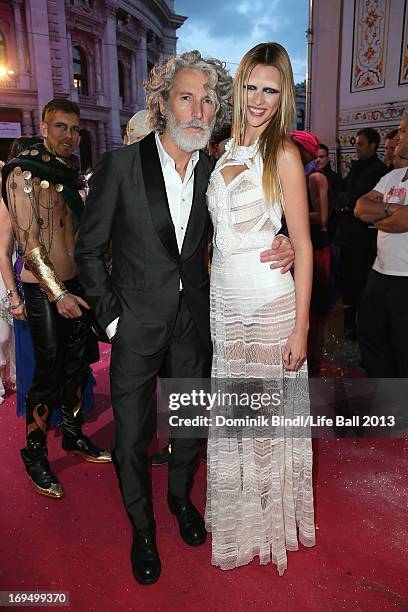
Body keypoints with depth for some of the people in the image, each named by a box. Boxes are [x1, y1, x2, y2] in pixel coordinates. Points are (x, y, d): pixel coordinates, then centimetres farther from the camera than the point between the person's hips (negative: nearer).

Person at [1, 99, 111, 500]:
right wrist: (58, 293, -23)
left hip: (76, 284, 7)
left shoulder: (70, 174, 12)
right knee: (49, 374, -1)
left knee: (77, 366, 13)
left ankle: (73, 434, 31)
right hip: (44, 288, -7)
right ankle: (35, 455, 17)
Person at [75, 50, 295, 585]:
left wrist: (283, 246, -9)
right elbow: (89, 249, -5)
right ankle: (142, 527, 36)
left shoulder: (214, 172, 1)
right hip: (136, 325, -3)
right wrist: (110, 316, -9)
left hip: (194, 322, 3)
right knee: (132, 436, 10)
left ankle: (180, 496, 48)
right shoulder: (121, 164, -10)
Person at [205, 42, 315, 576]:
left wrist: (301, 326, -13)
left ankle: (274, 520, 31)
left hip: (272, 302, -5)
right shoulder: (223, 150, 11)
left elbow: (303, 244, -10)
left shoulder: (283, 153, -6)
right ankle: (238, 516, 36)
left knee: (269, 411, 6)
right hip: (223, 299, 6)